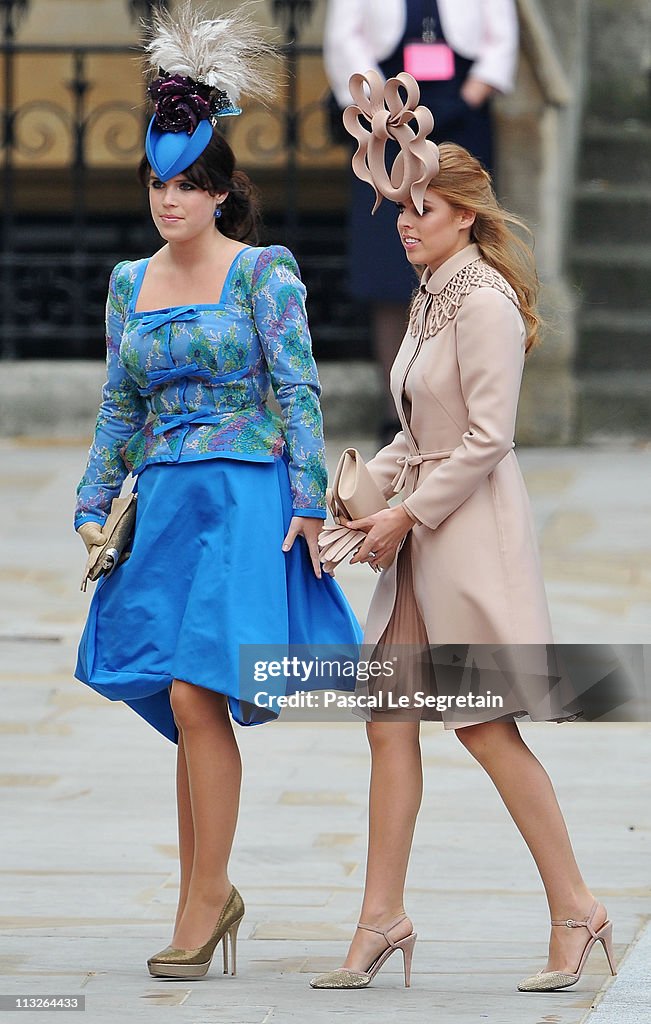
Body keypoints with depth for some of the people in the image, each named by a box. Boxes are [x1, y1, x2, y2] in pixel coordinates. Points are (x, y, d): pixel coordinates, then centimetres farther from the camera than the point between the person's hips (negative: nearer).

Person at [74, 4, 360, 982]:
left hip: (244, 496, -5)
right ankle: (207, 892, 14)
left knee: (196, 696, -14)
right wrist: (94, 506, 13)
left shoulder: (261, 271, -3)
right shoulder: (131, 284, 13)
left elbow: (298, 391, -6)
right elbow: (119, 409, 18)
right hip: (164, 501, 6)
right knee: (189, 710, 6)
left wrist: (307, 502, -12)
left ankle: (205, 896, -8)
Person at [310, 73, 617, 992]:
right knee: (391, 718, 5)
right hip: (425, 533, 9)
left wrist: (408, 515, -14)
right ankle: (382, 917, 8)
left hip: (475, 533, -9)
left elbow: (487, 439, -18)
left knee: (486, 727, -5)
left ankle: (575, 909, 4)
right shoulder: (431, 299, 13)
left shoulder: (484, 304, -16)